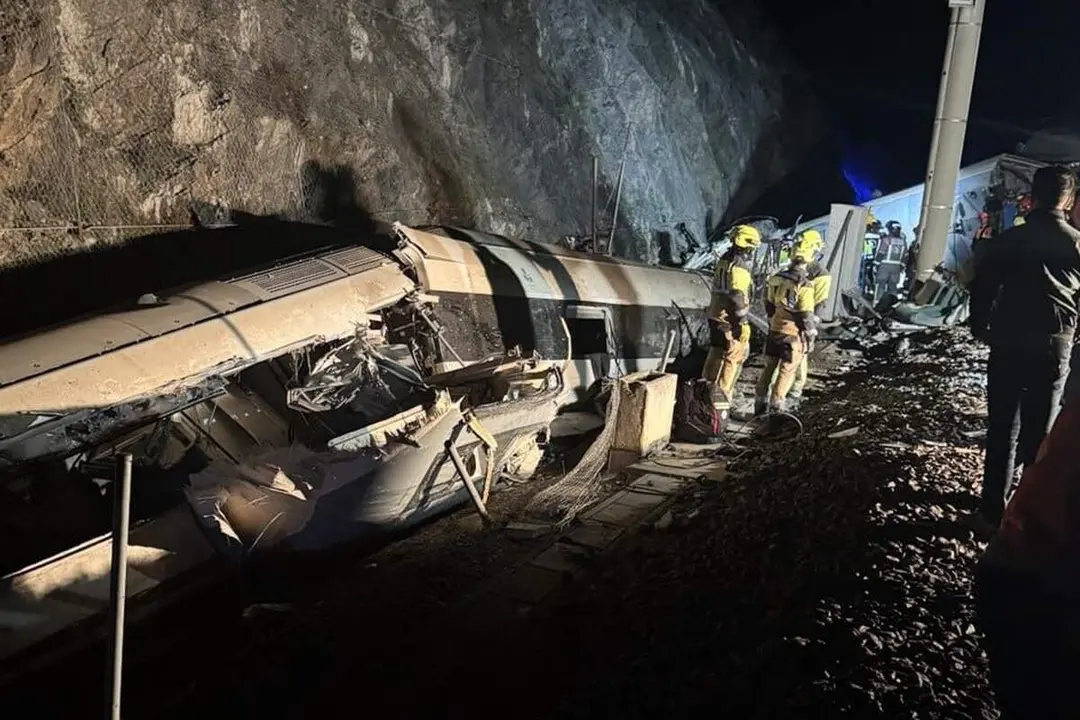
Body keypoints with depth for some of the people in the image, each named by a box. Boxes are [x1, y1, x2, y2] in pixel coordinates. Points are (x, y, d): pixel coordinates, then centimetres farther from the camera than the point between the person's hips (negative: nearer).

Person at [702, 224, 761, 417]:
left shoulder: (724, 261, 8)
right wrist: (744, 323, -22)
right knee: (734, 357, 0)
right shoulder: (740, 268, -20)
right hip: (730, 321, -9)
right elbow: (738, 298, -26)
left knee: (716, 353, 20)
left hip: (715, 315, 9)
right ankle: (721, 397, 1)